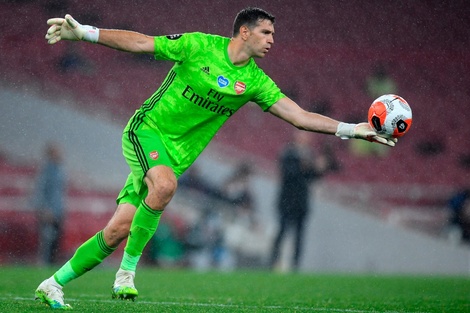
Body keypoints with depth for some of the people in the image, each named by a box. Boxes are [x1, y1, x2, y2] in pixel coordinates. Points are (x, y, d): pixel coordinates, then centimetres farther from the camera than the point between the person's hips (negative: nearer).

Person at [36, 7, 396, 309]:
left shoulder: (255, 81, 1)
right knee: (165, 184, -36)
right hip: (147, 129, -4)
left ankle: (55, 283, 9)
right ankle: (128, 269, -22)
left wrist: (353, 130, -12)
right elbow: (140, 42, -6)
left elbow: (299, 116, -3)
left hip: (176, 154, 4)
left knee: (119, 230, -5)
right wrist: (83, 32, -12)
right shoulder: (199, 46, -10)